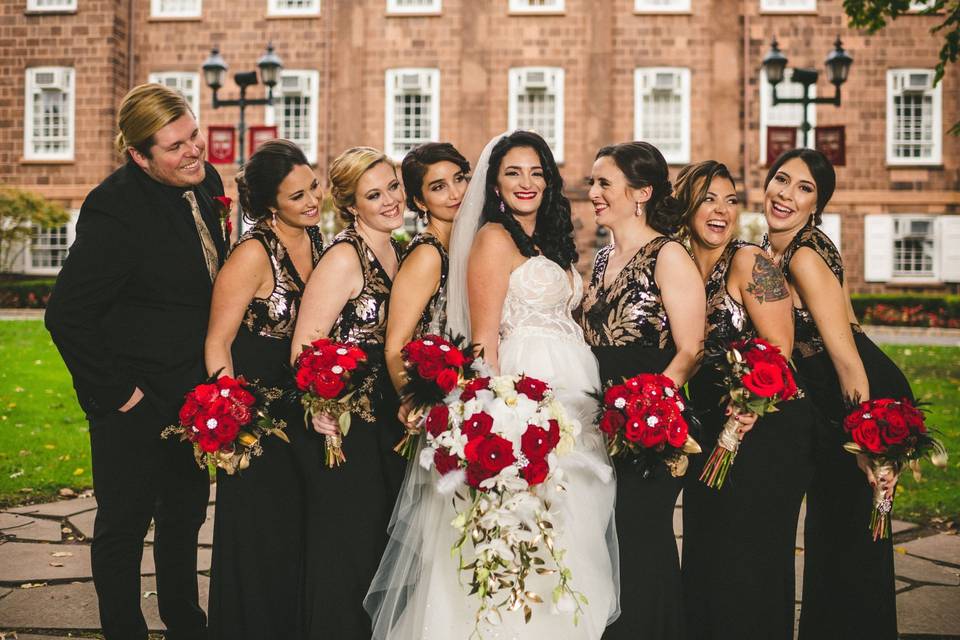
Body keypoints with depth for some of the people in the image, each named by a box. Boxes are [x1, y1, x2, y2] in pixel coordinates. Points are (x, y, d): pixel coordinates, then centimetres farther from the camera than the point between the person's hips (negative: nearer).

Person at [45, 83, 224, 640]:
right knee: (123, 524, 11)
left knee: (185, 515, 23)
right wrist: (114, 392, -20)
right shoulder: (116, 210, -26)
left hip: (195, 393, 8)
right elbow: (67, 316, -25)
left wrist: (212, 368, 12)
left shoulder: (205, 182, -3)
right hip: (137, 402, -7)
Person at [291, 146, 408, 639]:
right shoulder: (344, 257, -15)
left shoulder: (397, 254, 8)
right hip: (346, 426, -8)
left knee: (385, 544, 17)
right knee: (347, 548, 2)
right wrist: (320, 409, -29)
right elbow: (304, 347, -19)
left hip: (389, 425, 8)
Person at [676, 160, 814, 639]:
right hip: (707, 429, 7)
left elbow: (780, 348, -17)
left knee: (748, 556, -1)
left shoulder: (748, 262, -12)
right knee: (703, 551, 15)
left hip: (763, 426, -7)